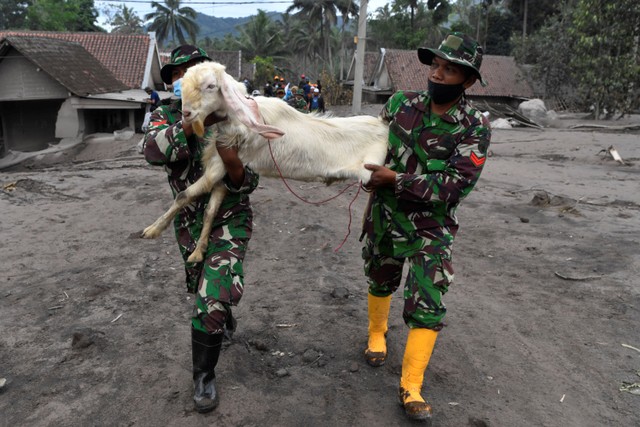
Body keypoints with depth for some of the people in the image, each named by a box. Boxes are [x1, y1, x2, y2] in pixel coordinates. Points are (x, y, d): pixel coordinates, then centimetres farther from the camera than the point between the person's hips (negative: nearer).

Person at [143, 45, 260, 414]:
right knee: (201, 288, 23)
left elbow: (248, 183, -11)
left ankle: (204, 375, 11)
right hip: (189, 222, 4)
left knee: (210, 302, -13)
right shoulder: (165, 117, -4)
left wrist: (236, 168, -34)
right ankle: (225, 316, 58)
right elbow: (154, 151, -28)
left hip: (230, 219, -4)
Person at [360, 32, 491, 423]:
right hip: (384, 217, 3)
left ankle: (411, 388, 10)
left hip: (431, 229, -3)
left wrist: (396, 179, -26)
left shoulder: (474, 127, -14)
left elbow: (456, 185, -23)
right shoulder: (400, 104, -4)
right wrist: (367, 172, -6)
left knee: (428, 308, -5)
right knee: (380, 282, 21)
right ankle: (377, 334, 50)